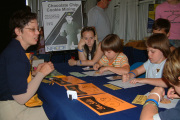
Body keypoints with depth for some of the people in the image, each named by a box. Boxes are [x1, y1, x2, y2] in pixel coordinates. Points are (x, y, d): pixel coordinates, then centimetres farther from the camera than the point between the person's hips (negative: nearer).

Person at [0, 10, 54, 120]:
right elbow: (21, 98, -22)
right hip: (12, 111, -10)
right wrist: (41, 73, -14)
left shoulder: (15, 49, 11)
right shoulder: (15, 55, -23)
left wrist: (34, 73, 5)